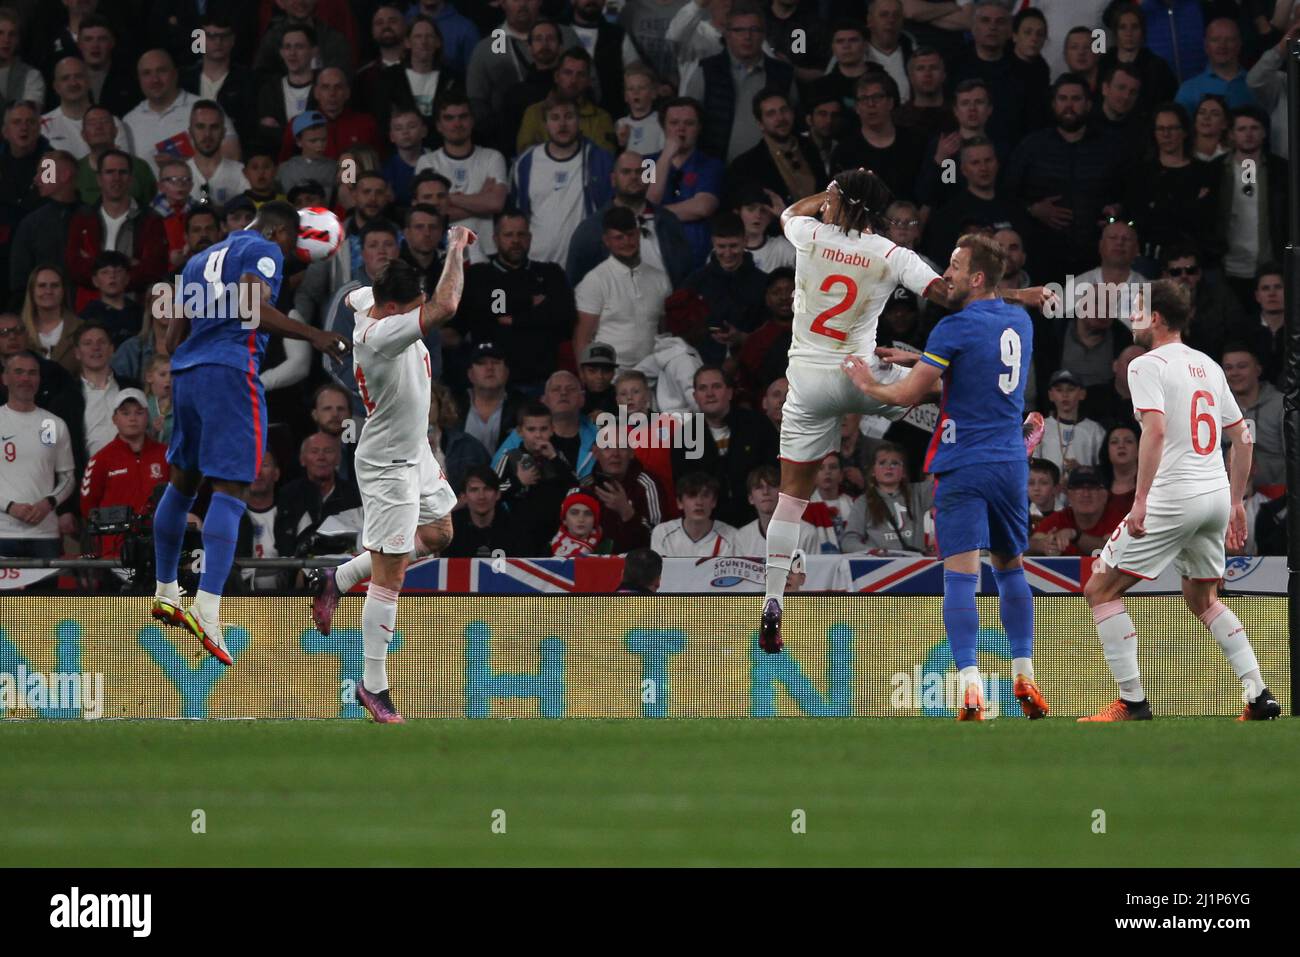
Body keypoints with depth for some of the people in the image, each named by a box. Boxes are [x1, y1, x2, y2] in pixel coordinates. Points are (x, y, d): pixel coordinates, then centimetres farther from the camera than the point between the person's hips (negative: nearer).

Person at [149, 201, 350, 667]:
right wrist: (313, 336, -17)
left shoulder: (199, 260, 25)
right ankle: (207, 608, -26)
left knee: (182, 481, 22)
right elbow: (251, 308, -16)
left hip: (185, 371, 8)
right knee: (230, 489, -12)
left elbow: (174, 336, 25)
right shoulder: (264, 252, 1)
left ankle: (165, 593, 32)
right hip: (231, 371, -8)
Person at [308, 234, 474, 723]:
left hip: (415, 453, 10)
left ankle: (338, 580, 31)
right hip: (388, 467, -10)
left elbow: (355, 295, 23)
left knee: (438, 535, 24)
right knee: (390, 574, -5)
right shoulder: (381, 335, -32)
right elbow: (446, 307, -43)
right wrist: (456, 248, -31)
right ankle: (374, 687, 2)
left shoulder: (370, 300, -5)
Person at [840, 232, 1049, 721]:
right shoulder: (1019, 322, 10)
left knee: (960, 575, -10)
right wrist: (915, 360, 25)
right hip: (1011, 461, 6)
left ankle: (970, 688, -21)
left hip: (963, 465, -6)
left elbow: (909, 393, -11)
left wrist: (869, 385, 8)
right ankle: (1024, 679, 18)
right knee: (1010, 568, 19)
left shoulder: (956, 328, -11)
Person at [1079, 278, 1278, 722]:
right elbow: (1242, 437, 19)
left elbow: (1155, 431, -21)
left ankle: (1132, 701, -5)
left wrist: (1141, 500, -24)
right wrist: (1235, 503, 24)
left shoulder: (1147, 365, -7)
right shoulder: (1208, 366, 16)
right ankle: (1259, 696, 10)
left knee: (1101, 589, 2)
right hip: (1217, 495, 8)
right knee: (1203, 599, 23)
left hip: (1174, 498, -8)